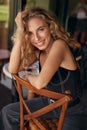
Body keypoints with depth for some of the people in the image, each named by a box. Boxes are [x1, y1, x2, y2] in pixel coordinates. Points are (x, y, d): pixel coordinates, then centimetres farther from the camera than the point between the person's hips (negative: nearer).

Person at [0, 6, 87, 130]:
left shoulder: (59, 45, -25)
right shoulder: (38, 51, -3)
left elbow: (40, 83, -32)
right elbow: (13, 69, -14)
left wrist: (28, 77, -9)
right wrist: (20, 33, -19)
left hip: (71, 111, -7)